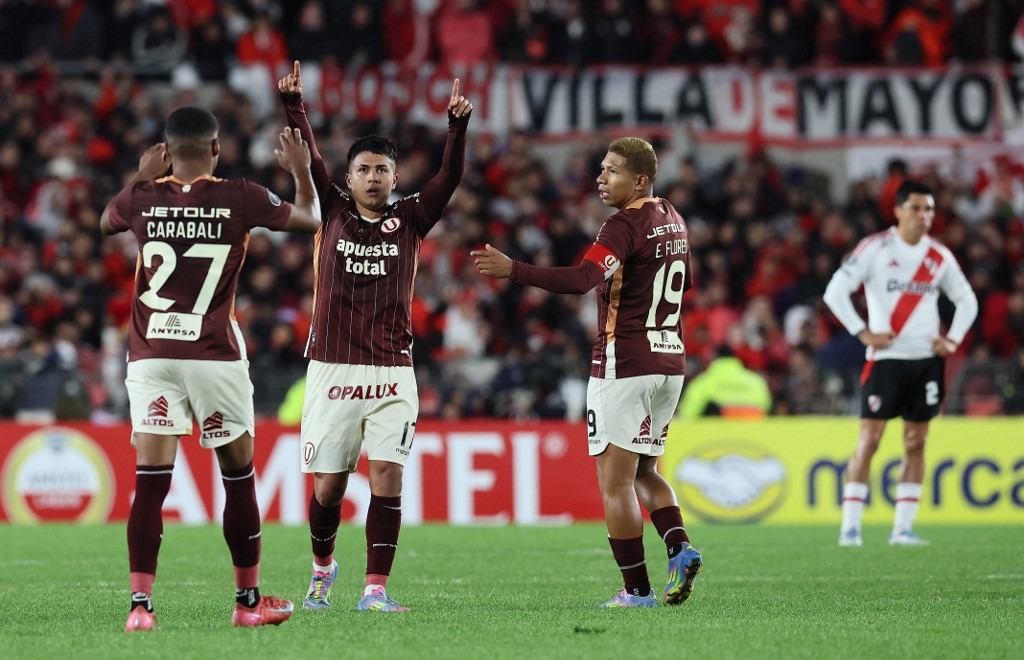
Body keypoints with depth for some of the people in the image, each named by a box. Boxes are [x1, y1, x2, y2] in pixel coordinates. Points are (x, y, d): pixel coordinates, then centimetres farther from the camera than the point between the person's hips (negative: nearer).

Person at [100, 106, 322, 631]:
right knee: (238, 477, 12)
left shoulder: (143, 199, -2)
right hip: (215, 355, -1)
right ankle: (248, 601, 20)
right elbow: (309, 218, 13)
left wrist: (141, 177, 33)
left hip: (151, 356, 1)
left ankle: (140, 603, -12)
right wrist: (301, 170, 30)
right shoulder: (239, 198, -5)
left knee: (150, 481, -3)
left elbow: (105, 222, 23)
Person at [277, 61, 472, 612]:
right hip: (332, 368, 0)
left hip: (392, 371, 0)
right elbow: (309, 161, -2)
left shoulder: (410, 219, 7)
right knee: (329, 480, 4)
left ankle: (375, 588, -8)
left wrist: (457, 126, -18)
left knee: (388, 473, -10)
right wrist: (293, 105, -14)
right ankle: (322, 567, 29)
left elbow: (449, 177, -4)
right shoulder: (333, 212, 8)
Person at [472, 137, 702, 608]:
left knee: (615, 482, -1)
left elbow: (581, 279, -30)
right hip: (670, 362, 9)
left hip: (624, 366, -9)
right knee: (643, 472, 21)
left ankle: (637, 589, -2)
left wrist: (512, 270, -35)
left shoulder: (625, 225, -15)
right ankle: (679, 547, -1)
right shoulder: (672, 221, 12)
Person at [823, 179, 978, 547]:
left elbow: (966, 299, 19)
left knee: (916, 443, 4)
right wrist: (863, 333, -13)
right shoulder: (875, 248, -6)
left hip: (927, 359, 4)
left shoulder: (940, 257, 8)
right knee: (869, 440, -8)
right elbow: (835, 291, -9)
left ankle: (903, 528, 8)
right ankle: (850, 527, -5)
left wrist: (953, 339, 5)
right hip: (886, 356, -4)